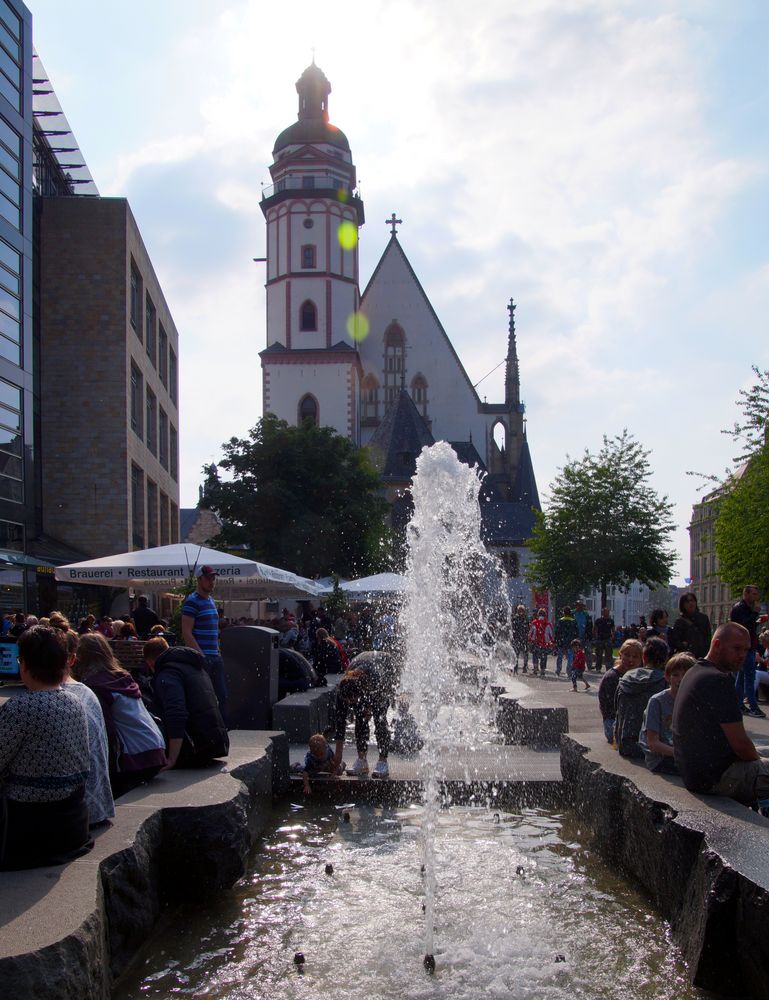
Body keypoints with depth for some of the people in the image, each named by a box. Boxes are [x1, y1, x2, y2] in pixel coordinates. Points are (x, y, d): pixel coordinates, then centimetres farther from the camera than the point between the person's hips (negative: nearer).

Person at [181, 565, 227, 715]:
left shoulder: (211, 600, 17)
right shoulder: (192, 602, -10)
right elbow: (186, 634, -16)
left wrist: (217, 653, 16)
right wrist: (201, 656, -20)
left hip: (215, 657, 9)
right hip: (201, 658, -9)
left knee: (222, 697, 10)